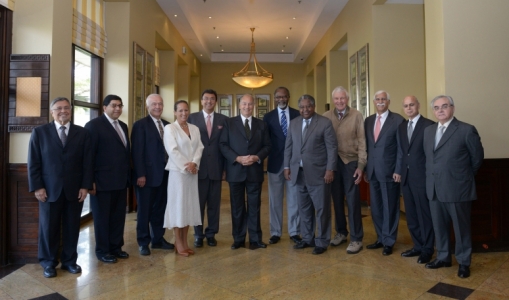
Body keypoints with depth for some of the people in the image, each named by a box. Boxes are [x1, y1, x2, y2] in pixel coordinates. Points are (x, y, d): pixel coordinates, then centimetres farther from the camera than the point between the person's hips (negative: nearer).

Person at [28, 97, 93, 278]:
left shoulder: (82, 133, 6)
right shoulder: (39, 132, 4)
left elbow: (87, 162, 3)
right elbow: (33, 163, 1)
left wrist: (85, 186, -4)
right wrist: (37, 187, -7)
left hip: (75, 189, 1)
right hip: (49, 189, -1)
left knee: (72, 227, 8)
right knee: (49, 227, 8)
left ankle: (69, 261, 22)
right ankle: (48, 263, 23)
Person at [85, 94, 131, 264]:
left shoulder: (123, 126, 14)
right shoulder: (94, 125, -7)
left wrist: (128, 175, 11)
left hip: (121, 180, 7)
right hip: (102, 181, -6)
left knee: (118, 216, 13)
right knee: (102, 217, 7)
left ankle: (116, 247, 27)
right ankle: (102, 251, 20)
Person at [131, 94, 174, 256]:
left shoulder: (167, 125, 11)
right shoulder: (140, 124, -7)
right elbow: (137, 152, -12)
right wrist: (140, 175, -17)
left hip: (164, 174, 6)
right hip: (147, 175, -5)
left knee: (160, 209, 14)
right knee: (144, 210, 7)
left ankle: (158, 239, 26)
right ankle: (143, 243, 20)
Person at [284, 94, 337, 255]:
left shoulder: (325, 123, -4)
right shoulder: (294, 123, 11)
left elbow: (332, 147, -7)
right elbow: (288, 146, 14)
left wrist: (330, 169, -12)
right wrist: (287, 166, 8)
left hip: (318, 173, -4)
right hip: (299, 173, 5)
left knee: (321, 209, 4)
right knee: (304, 208, 14)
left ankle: (322, 242, 17)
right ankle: (307, 238, 27)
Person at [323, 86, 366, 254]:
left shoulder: (356, 116, -3)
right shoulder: (326, 117, 2)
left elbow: (362, 142, -4)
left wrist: (361, 165, -8)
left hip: (351, 162, -2)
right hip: (333, 163, 2)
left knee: (352, 201, 2)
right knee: (337, 199, 12)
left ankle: (356, 239, 13)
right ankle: (341, 232, 29)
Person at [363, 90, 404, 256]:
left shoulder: (397, 120, -5)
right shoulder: (368, 120, 11)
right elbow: (366, 146, 12)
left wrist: (398, 170, -12)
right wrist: (365, 169, 8)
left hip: (389, 171, -5)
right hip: (372, 171, 5)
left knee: (390, 207, 6)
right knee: (376, 208, 12)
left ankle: (389, 242, 19)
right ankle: (381, 238, 26)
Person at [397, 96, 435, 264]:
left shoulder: (428, 125, -8)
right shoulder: (401, 127, 13)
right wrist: (399, 171, 6)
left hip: (422, 176, -7)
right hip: (406, 177, 7)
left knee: (424, 214, 4)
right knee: (411, 214, 13)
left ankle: (427, 249, 18)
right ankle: (418, 246, 27)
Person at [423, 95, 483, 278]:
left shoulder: (467, 130, -9)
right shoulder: (428, 131, 10)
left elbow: (477, 157, -1)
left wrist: (464, 176, 7)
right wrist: (434, 175, 11)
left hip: (457, 188, -5)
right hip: (434, 188, 6)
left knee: (461, 227, 8)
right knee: (439, 226, 15)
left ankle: (464, 262, 24)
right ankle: (443, 257, 31)